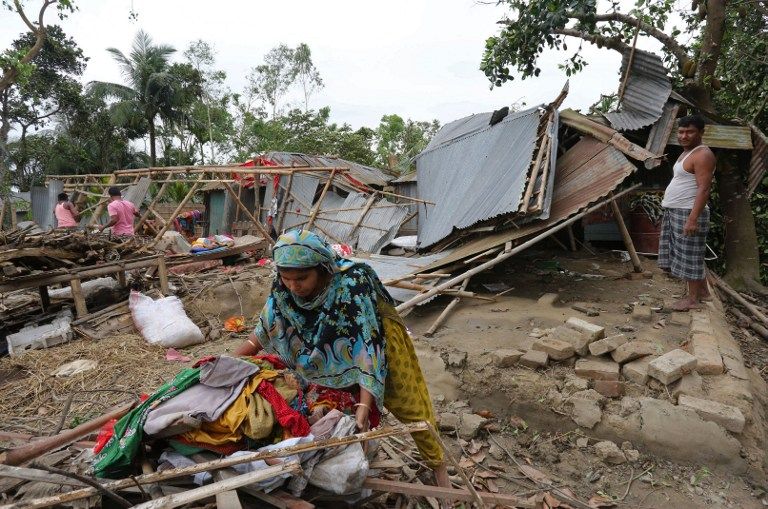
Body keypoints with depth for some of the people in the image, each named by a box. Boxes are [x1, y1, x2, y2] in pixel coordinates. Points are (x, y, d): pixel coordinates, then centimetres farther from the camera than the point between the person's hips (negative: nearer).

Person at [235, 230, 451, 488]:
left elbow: (368, 343, -40)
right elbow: (266, 328, -7)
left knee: (409, 404, 2)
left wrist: (364, 404, -45)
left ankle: (438, 465, 22)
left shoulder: (350, 285, -40)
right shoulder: (283, 286, -23)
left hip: (372, 336, -4)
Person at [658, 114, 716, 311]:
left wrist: (692, 218, -27)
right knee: (690, 255, 17)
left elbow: (703, 189, -21)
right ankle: (702, 290, 29)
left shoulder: (702, 155, -14)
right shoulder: (686, 153, 15)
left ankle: (693, 299, 8)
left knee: (690, 255, -2)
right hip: (674, 212, 10)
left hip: (688, 213, -10)